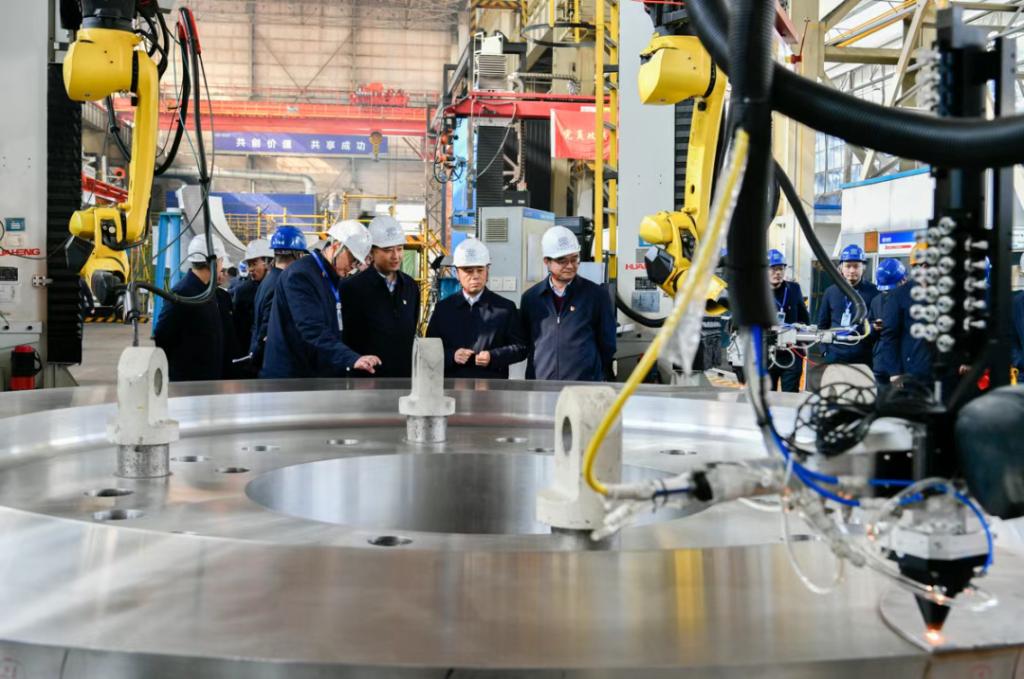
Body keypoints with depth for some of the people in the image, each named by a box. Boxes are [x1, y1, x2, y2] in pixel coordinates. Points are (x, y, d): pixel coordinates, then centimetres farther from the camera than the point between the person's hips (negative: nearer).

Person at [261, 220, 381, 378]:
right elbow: (313, 331, -29)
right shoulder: (300, 274, -16)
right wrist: (352, 359, -39)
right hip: (291, 377, -9)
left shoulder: (335, 278, 14)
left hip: (322, 375, 9)